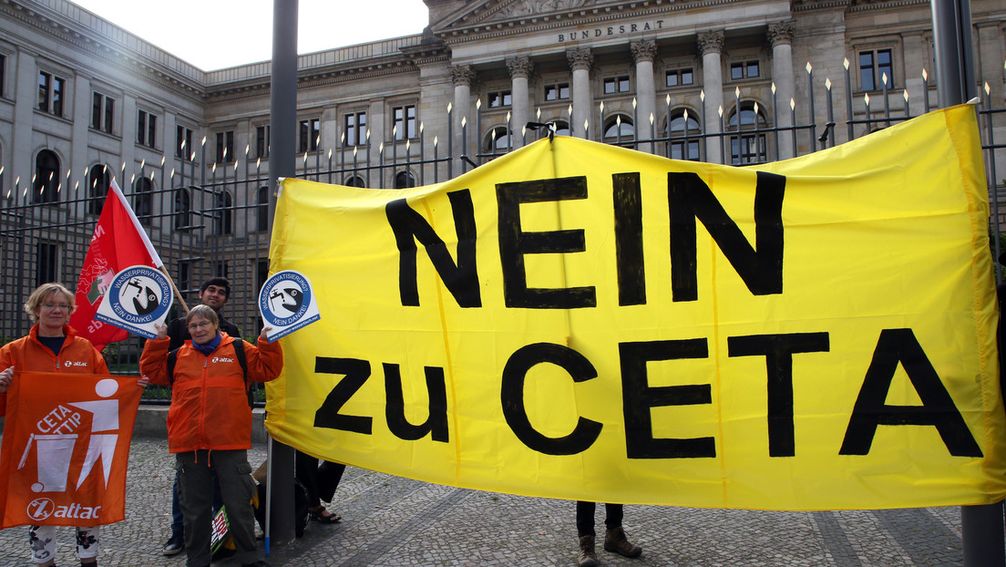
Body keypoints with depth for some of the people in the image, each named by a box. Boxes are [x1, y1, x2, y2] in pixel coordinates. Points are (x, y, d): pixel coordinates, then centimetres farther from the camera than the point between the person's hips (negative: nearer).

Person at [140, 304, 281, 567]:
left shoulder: (238, 350, 4)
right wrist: (157, 342, 2)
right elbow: (152, 371, 12)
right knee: (195, 508, 14)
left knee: (239, 506, 5)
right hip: (188, 444, 3)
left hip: (230, 444, -2)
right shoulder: (179, 356, 12)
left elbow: (268, 369, 2)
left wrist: (268, 342, -11)